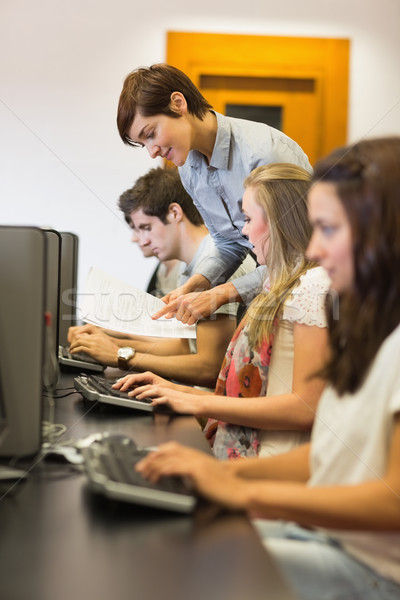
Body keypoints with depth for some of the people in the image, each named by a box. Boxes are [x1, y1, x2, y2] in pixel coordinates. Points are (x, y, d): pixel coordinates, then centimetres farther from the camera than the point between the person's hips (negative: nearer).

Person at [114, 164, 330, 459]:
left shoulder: (313, 285, -9)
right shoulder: (282, 285, 20)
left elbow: (306, 409, -16)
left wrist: (199, 403, -13)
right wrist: (180, 391, 10)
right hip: (237, 457, 8)